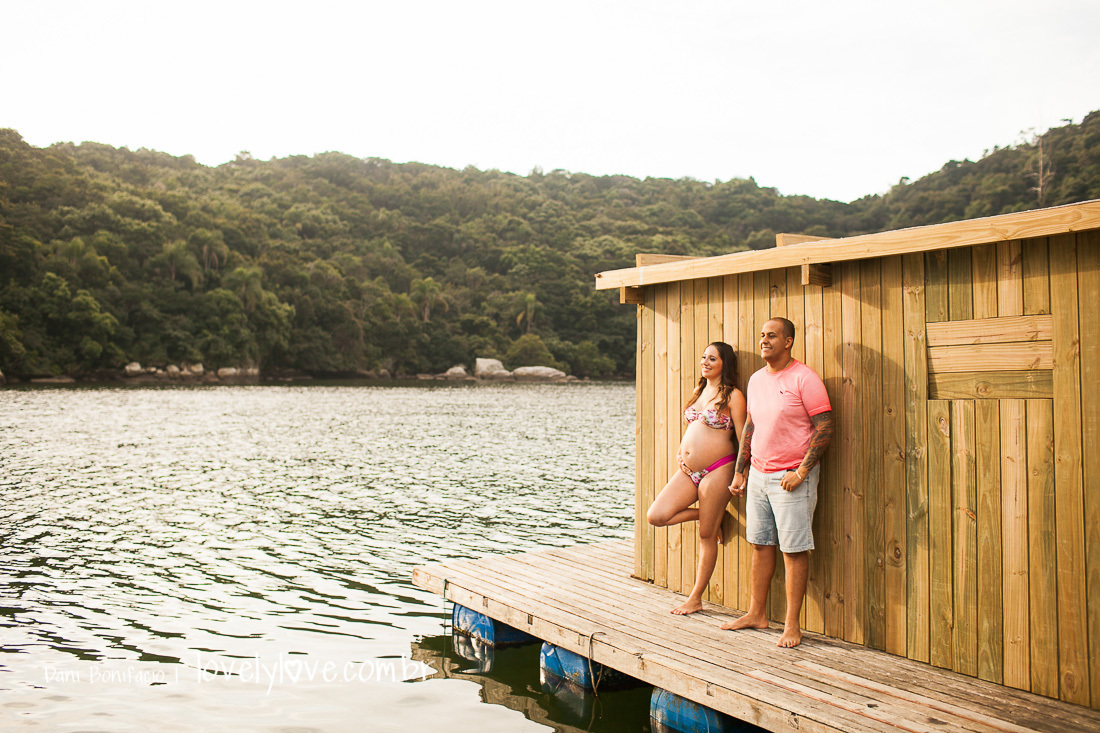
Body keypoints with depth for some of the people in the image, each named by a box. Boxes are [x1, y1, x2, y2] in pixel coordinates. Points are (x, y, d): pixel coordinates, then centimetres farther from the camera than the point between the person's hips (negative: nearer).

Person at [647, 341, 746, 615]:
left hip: (717, 470, -7)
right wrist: (680, 451, 12)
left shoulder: (732, 396, -5)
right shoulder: (700, 391, 17)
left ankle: (695, 599, 13)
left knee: (706, 535, 1)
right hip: (689, 471, 7)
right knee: (656, 516, -9)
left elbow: (742, 438, -7)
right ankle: (707, 516, 16)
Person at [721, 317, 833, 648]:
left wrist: (801, 472, -18)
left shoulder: (804, 378, -11)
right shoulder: (756, 379, 10)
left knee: (794, 550, -1)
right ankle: (756, 614, 23)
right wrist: (740, 471, 16)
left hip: (792, 478, -7)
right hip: (758, 475, 7)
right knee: (760, 545, 13)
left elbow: (825, 428, -13)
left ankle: (792, 624, 7)